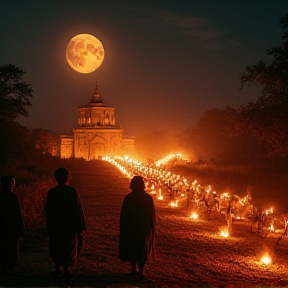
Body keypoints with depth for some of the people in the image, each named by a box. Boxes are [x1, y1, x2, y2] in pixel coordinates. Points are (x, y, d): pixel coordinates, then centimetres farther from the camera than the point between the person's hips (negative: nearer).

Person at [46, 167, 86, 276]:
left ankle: (58, 267, 8)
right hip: (71, 226, -2)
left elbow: (48, 211, 2)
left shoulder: (51, 192, -2)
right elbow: (79, 210, -9)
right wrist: (81, 227, -3)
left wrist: (49, 228, 10)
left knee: (56, 248, 13)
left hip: (55, 227, 2)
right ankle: (67, 268, 4)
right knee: (70, 247, 8)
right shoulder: (72, 191, -9)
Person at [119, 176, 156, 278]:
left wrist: (124, 229, 4)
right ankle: (141, 271, -1)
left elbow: (123, 216, -6)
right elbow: (152, 215, -6)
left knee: (132, 248, 17)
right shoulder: (148, 198, -10)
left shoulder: (128, 198, -10)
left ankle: (134, 268, 22)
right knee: (143, 249, 8)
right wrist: (152, 227, 6)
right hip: (145, 227, 0)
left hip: (131, 227, 0)